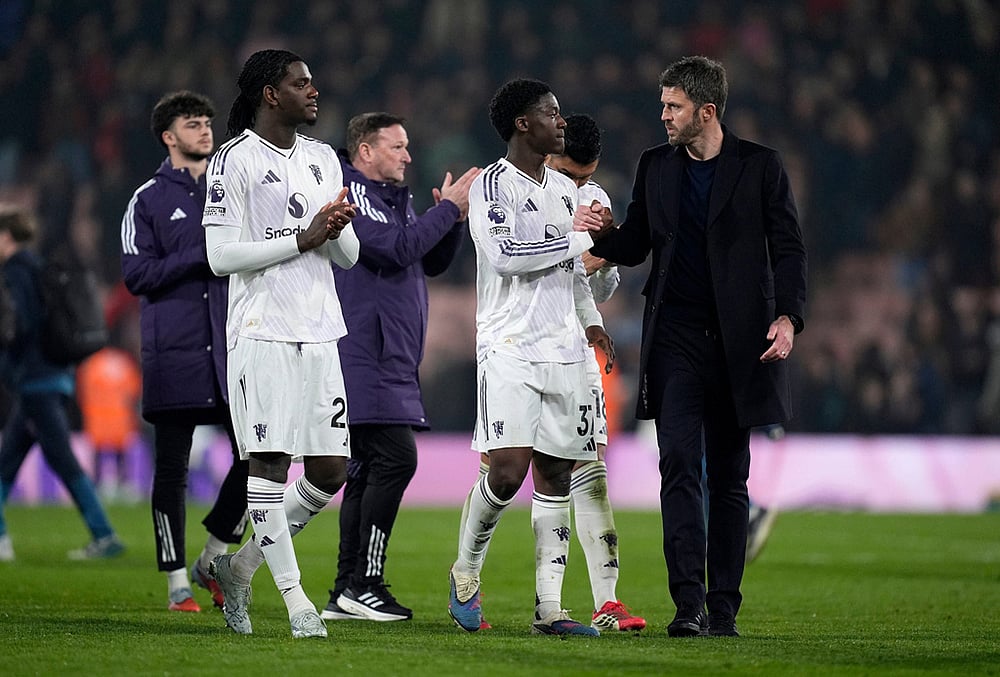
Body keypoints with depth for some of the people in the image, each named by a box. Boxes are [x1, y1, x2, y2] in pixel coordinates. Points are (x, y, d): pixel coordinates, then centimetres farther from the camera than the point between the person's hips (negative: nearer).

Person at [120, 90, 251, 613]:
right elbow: (137, 275, -6)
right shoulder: (148, 200, 3)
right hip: (174, 354, -3)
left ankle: (211, 560, 13)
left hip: (233, 349, 4)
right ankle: (177, 582, 7)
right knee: (172, 468, 0)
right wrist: (201, 256, -13)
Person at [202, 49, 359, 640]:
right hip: (262, 331, -7)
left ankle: (240, 565, 19)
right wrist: (301, 240, -15)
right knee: (270, 463, -10)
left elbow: (349, 257, 16)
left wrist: (337, 231, -7)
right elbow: (222, 256, -11)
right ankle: (295, 597, -7)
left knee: (330, 470, 3)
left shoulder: (323, 159, 16)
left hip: (319, 334, 7)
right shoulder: (235, 160, -4)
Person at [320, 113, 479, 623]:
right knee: (395, 458, -16)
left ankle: (348, 592, 10)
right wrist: (448, 209, -12)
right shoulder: (349, 191, -8)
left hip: (390, 361, 10)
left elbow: (434, 261, 20)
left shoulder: (394, 198, 20)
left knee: (368, 470, 8)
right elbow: (396, 249, -19)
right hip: (363, 359, -10)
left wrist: (455, 216, 4)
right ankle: (363, 584, -14)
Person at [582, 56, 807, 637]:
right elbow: (635, 248, 17)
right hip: (675, 339, 2)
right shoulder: (655, 167, 11)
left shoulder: (761, 167, 1)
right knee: (679, 466, -12)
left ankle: (723, 606, 10)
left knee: (729, 477, 5)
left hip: (736, 343, -2)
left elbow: (788, 248, -1)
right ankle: (690, 603, -17)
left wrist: (788, 316, -15)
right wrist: (605, 233, -5)